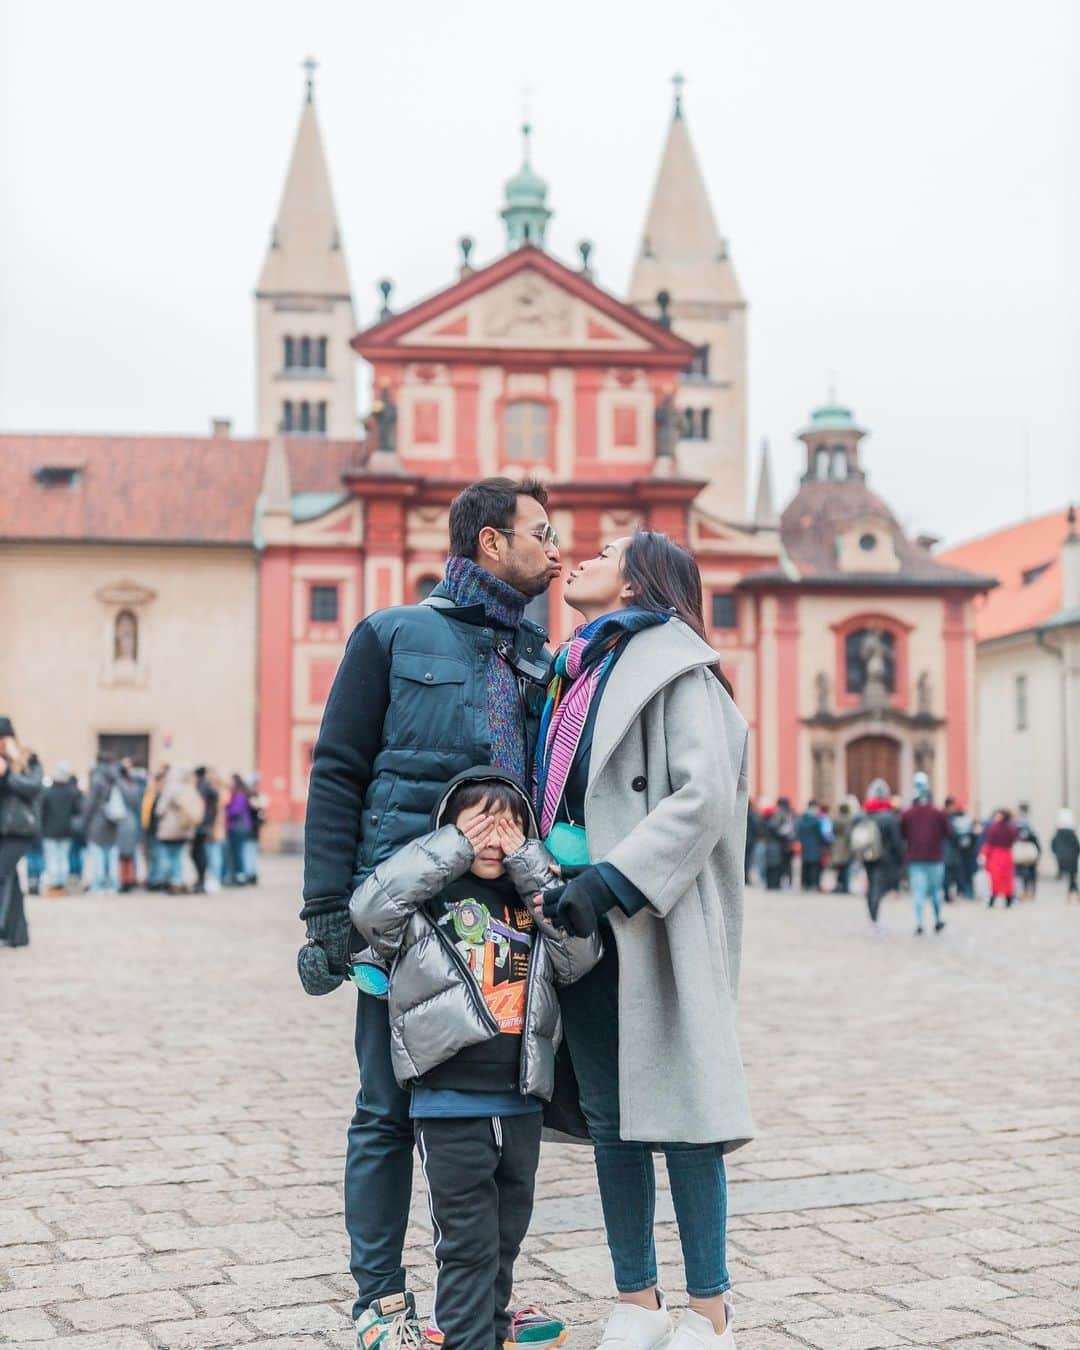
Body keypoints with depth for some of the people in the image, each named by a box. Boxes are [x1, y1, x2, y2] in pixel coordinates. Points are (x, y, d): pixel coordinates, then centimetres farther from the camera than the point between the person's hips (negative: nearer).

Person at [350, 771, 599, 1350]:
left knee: (505, 1240, 17)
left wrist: (529, 864, -5)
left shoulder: (532, 901, 11)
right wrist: (451, 846, -14)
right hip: (449, 1106, -5)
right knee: (466, 1244, 1)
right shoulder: (428, 899, -2)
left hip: (521, 1103, 5)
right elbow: (369, 909, -20)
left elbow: (581, 952, -3)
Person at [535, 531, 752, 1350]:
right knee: (608, 1114, 10)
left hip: (652, 919, -7)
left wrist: (614, 880, -22)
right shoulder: (574, 672, 19)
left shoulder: (674, 666, -4)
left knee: (674, 1109, -4)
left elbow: (706, 794, -16)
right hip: (579, 916, 7)